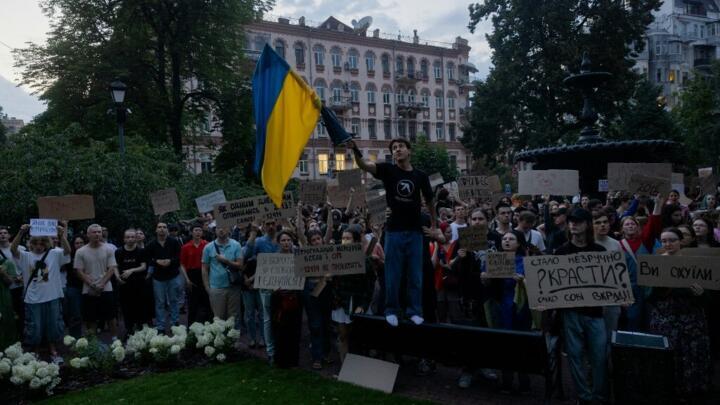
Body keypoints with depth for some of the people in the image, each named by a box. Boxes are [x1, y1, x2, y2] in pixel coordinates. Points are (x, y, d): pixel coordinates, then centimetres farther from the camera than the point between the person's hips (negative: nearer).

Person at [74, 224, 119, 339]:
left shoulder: (108, 250, 1)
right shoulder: (81, 252, -1)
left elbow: (112, 269, -3)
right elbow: (79, 271, -3)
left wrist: (102, 284, -14)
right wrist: (92, 285, -13)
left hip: (106, 290, 0)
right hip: (88, 291, 0)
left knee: (111, 317, 5)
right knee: (91, 319, 9)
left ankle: (115, 339, 16)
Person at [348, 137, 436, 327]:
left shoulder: (421, 176, 4)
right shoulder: (388, 170, -1)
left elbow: (429, 200, 18)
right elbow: (365, 165, -18)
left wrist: (433, 224, 21)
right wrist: (355, 149, -36)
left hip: (415, 231, 2)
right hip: (394, 230, -1)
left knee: (415, 274, 6)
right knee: (393, 274, 4)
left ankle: (415, 311, 17)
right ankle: (391, 311, 17)